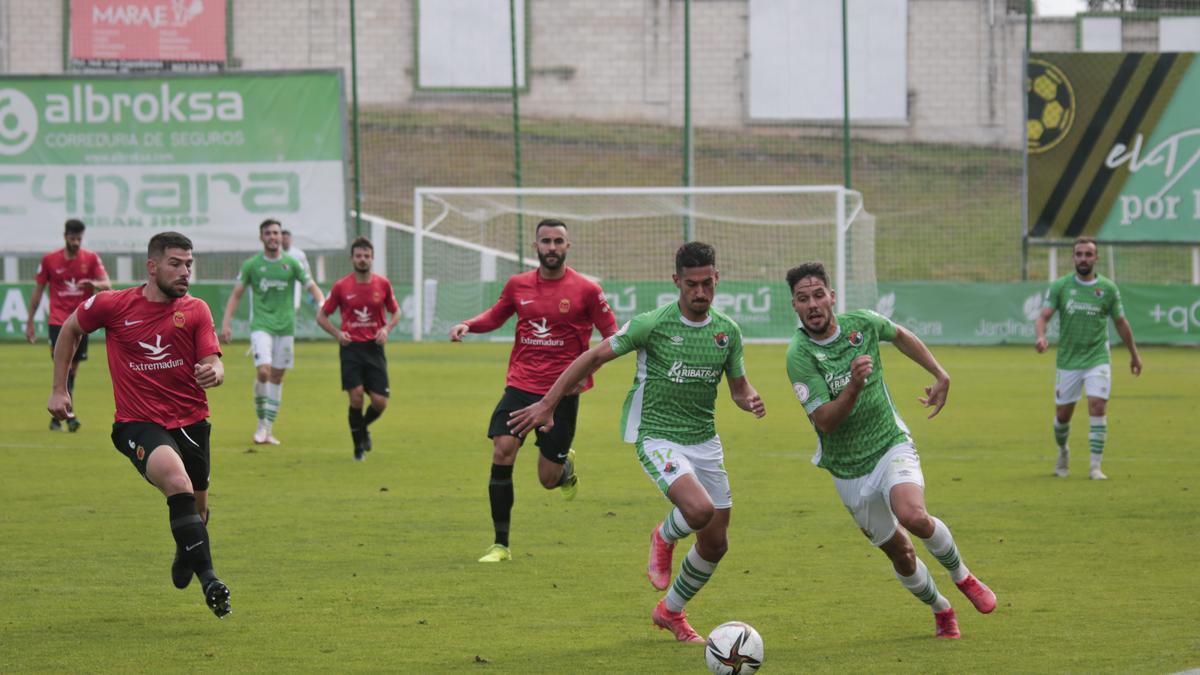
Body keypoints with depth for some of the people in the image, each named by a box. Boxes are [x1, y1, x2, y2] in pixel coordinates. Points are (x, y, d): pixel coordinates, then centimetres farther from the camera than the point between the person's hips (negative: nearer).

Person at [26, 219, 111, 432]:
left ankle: (57, 416, 21)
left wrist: (94, 284, -30)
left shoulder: (91, 258, 2)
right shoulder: (49, 259, 1)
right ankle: (68, 413, -25)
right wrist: (30, 322, 7)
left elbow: (107, 285, -6)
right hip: (58, 320, -2)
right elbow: (37, 292, 7)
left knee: (73, 369, 8)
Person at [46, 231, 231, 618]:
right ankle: (208, 579, -32)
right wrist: (59, 389, 13)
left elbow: (213, 364, -5)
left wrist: (214, 373, -30)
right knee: (178, 483, -31)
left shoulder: (195, 311, 1)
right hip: (138, 424, -4)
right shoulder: (112, 306, -4)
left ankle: (185, 557, 51)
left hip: (191, 422, 4)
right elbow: (70, 330, 13)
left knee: (197, 509, 14)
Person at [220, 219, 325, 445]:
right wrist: (226, 322, -5)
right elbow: (236, 294, 4)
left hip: (285, 325, 2)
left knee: (277, 376, 5)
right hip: (261, 325, -2)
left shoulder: (291, 263, 5)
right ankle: (261, 422, 0)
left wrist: (322, 305, -15)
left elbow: (312, 287, 6)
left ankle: (269, 429, 13)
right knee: (263, 371, -18)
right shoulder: (251, 264, 2)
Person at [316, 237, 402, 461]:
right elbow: (321, 316, 8)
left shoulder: (383, 284, 3)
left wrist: (386, 328, -4)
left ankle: (363, 428, 29)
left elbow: (396, 312, 16)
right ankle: (358, 446, 5)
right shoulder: (341, 286, -1)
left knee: (380, 402, -4)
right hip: (351, 348, -2)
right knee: (356, 396, -13)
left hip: (374, 348, 2)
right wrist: (337, 333, -9)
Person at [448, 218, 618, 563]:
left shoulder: (586, 290, -5)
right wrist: (467, 325, 2)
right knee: (502, 452, -16)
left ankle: (566, 466, 42)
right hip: (520, 386, 2)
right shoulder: (518, 285, 5)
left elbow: (611, 335, 0)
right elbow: (495, 316, 22)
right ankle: (500, 545, -7)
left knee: (548, 480, 1)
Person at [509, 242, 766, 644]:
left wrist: (750, 401, -12)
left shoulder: (727, 332, 2)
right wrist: (547, 405, -6)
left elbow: (738, 387, 14)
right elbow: (594, 357, -5)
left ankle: (671, 611, 33)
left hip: (705, 441, 6)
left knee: (715, 544, 7)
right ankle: (664, 536, 6)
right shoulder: (652, 324, -12)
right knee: (699, 510, -31)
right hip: (658, 437, -6)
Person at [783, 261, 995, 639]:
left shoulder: (862, 323, -7)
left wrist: (941, 376, 14)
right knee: (900, 554, 7)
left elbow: (900, 336, 17)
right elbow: (825, 421, -23)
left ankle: (961, 575, -2)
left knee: (913, 515, -28)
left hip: (892, 445, 0)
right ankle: (940, 610, 34)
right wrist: (853, 385, -38)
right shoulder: (799, 356, -18)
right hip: (848, 469, 0)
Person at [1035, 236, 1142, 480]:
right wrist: (1041, 337, -30)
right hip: (1068, 360, 1)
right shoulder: (1060, 286, -1)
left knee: (1098, 407, -16)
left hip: (1098, 358, -1)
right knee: (1063, 414, 7)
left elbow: (1121, 322, 12)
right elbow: (1044, 316, -9)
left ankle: (1095, 467, -10)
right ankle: (1063, 453, 37)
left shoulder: (1108, 288, 1)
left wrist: (1134, 354, 18)